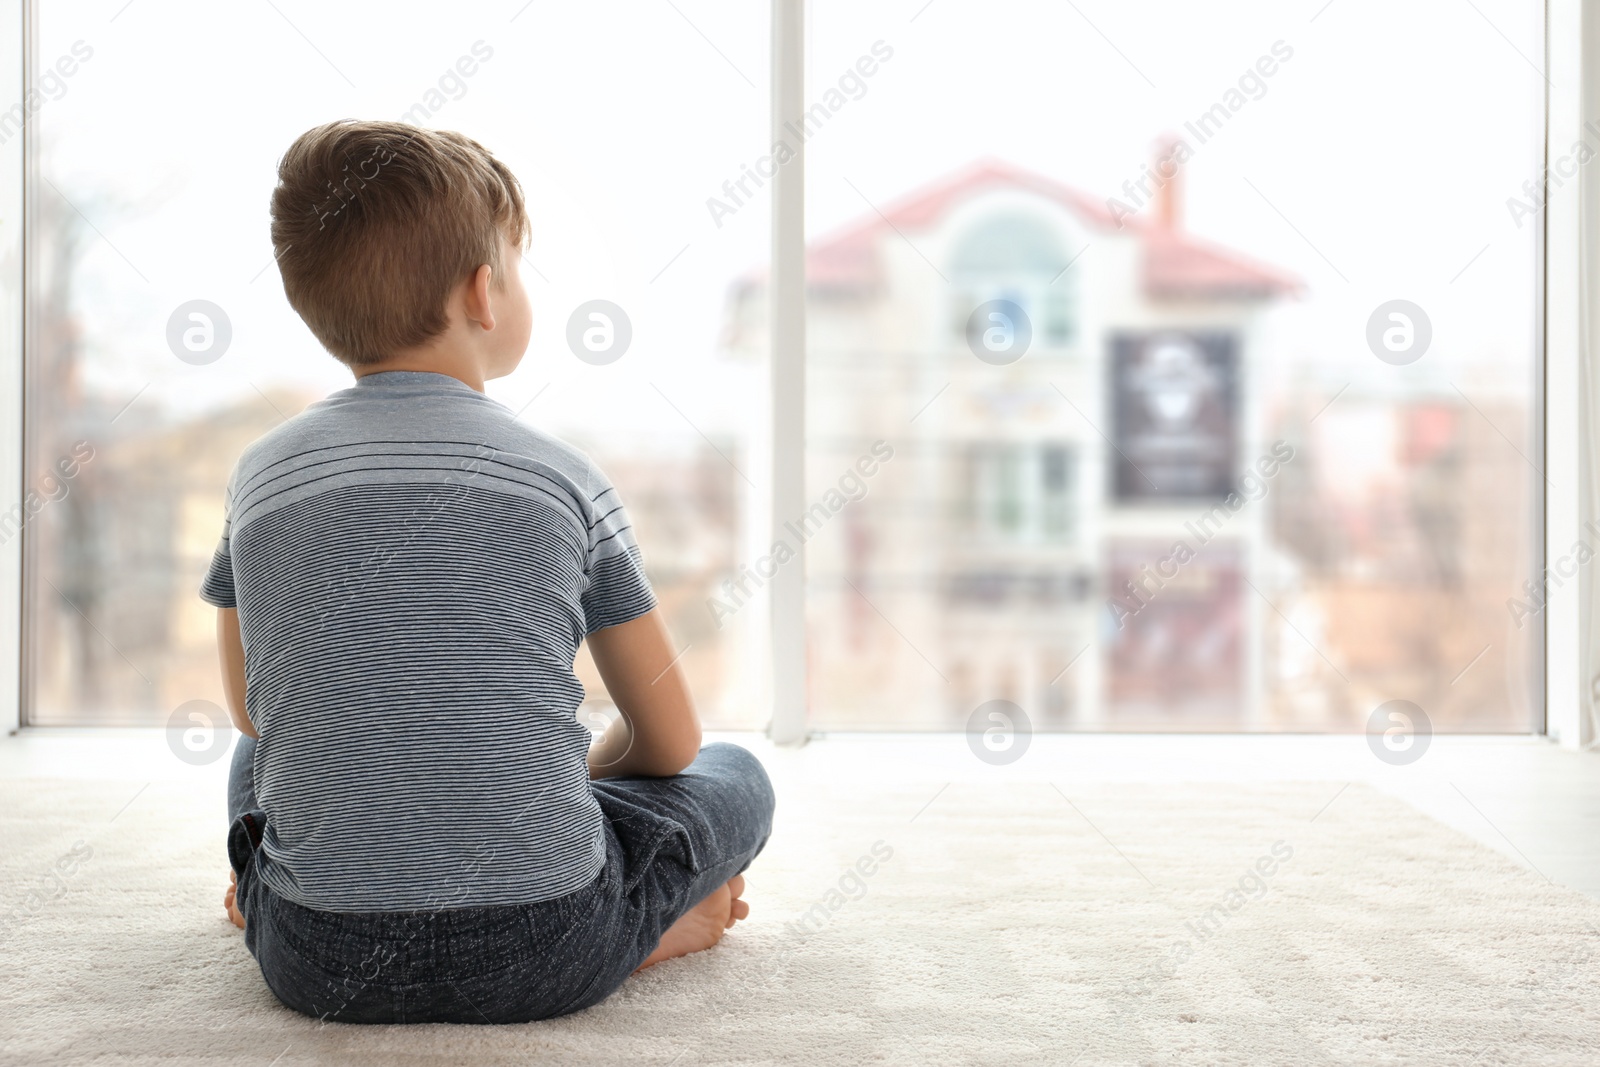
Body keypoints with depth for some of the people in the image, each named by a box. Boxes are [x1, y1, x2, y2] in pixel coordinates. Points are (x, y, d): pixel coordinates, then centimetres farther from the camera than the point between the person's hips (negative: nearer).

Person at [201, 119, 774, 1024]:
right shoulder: (563, 478, -4)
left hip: (318, 960, 3)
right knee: (735, 778, 23)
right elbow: (670, 740, 5)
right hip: (537, 957, -3)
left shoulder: (262, 475, 3)